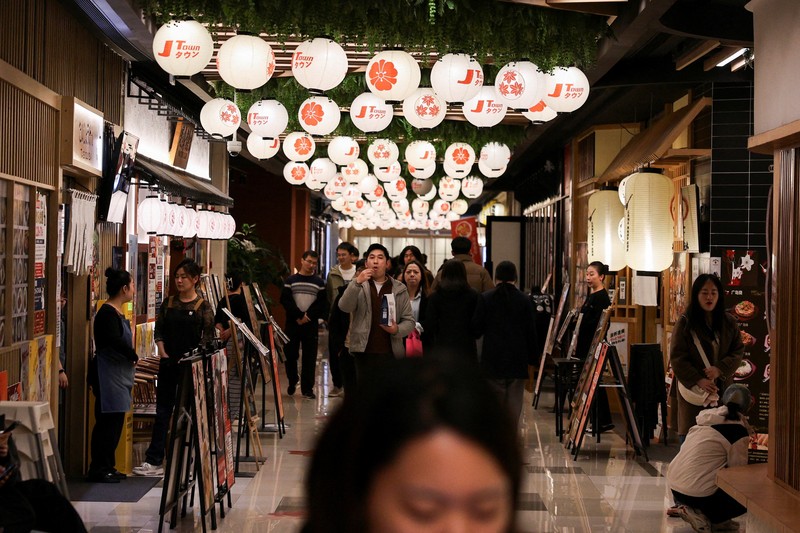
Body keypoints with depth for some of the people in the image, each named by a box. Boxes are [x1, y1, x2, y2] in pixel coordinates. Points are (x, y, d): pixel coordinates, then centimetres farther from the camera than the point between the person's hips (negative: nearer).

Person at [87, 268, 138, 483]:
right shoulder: (107, 313, -15)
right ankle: (98, 469, -1)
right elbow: (115, 342, -26)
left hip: (118, 374, 10)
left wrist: (131, 357, -1)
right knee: (108, 422, -7)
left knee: (114, 422, 13)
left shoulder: (117, 312, 16)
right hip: (108, 374, -10)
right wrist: (134, 357, -13)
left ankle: (108, 467, 20)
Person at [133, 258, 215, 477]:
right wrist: (162, 353, -3)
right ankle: (154, 461, 4)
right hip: (168, 364, 3)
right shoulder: (168, 303, 8)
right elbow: (159, 331, 11)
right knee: (162, 411, 3)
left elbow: (208, 337, -6)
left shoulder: (202, 306, -4)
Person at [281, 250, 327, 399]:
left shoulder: (319, 282, 7)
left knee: (310, 357, -2)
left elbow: (322, 303, -1)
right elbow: (285, 300, -4)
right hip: (292, 323, 0)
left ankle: (307, 388, 3)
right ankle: (292, 381, 26)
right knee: (290, 354, 5)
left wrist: (308, 315, -14)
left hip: (311, 324, 0)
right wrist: (298, 316, -14)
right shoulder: (291, 280, 5)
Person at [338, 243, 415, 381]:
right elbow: (344, 307, -10)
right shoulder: (357, 286, 8)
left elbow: (409, 320, 7)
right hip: (364, 352, 0)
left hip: (391, 353, 0)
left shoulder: (400, 289, 8)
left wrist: (397, 330, -15)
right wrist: (357, 283, -23)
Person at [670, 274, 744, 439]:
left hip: (722, 389, 3)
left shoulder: (729, 323, 8)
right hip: (693, 389, -3)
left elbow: (738, 352, 7)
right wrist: (698, 380, -17)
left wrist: (720, 368, -12)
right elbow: (677, 358, -7)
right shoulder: (685, 323, -3)